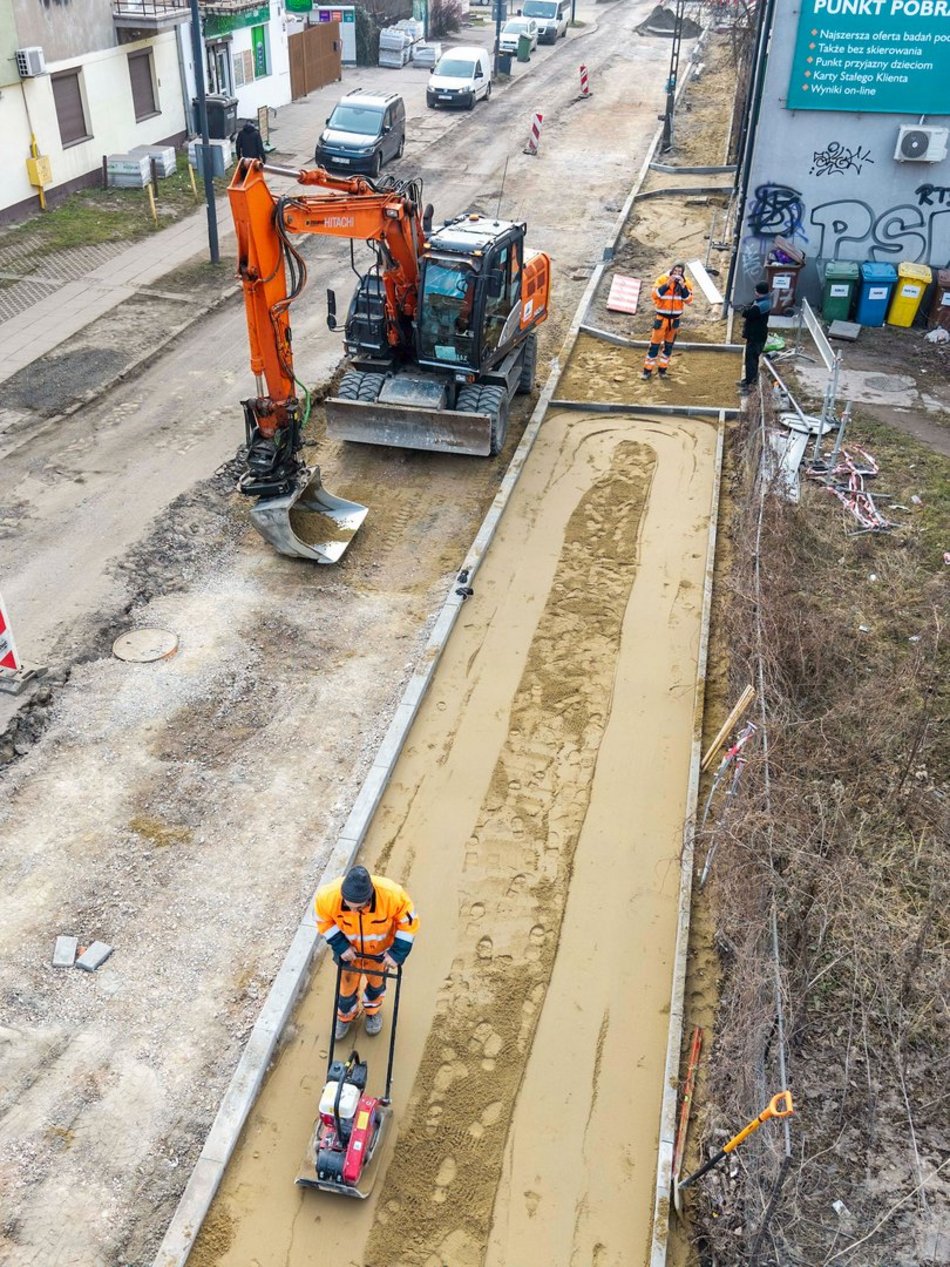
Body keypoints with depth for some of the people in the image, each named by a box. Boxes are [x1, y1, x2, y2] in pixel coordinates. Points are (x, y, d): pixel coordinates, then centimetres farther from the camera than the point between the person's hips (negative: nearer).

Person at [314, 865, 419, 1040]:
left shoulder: (393, 895, -42)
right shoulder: (329, 896, -40)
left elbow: (408, 923, -22)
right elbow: (324, 921, -16)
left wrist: (397, 953, -23)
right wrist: (340, 946, -21)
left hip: (379, 949, 0)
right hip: (348, 949, 0)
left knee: (376, 980, 26)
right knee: (348, 983, 20)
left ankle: (373, 1011, 58)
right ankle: (346, 1015, 53)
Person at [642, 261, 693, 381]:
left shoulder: (685, 282, -3)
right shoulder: (662, 279, -11)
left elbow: (688, 300, -10)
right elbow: (655, 295, -21)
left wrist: (683, 286, -22)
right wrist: (667, 284, -29)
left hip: (675, 317, 3)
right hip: (662, 316, -3)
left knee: (669, 344, 11)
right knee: (655, 343, -3)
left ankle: (662, 369, 21)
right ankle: (648, 370, 4)